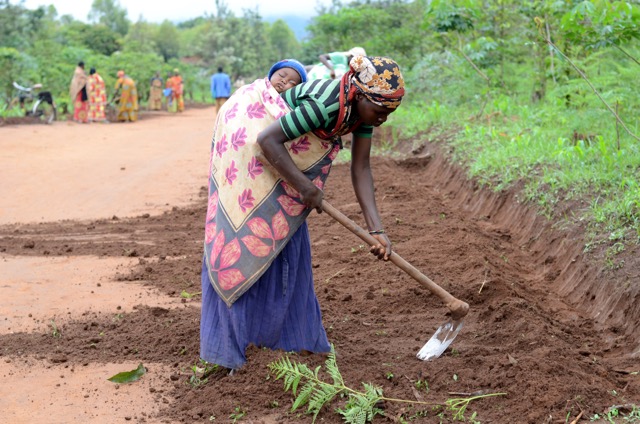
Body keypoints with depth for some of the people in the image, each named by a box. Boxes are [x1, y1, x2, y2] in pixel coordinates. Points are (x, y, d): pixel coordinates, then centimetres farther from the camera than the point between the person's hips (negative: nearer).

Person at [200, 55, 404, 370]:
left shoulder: (362, 107, -12)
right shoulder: (325, 105, -36)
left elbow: (361, 168, -10)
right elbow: (267, 140, -34)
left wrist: (376, 228, -16)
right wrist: (304, 186, -30)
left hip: (284, 151, 8)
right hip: (247, 136, -8)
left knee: (285, 237, 10)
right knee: (241, 231, -7)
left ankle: (291, 333, 18)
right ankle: (226, 340, -2)